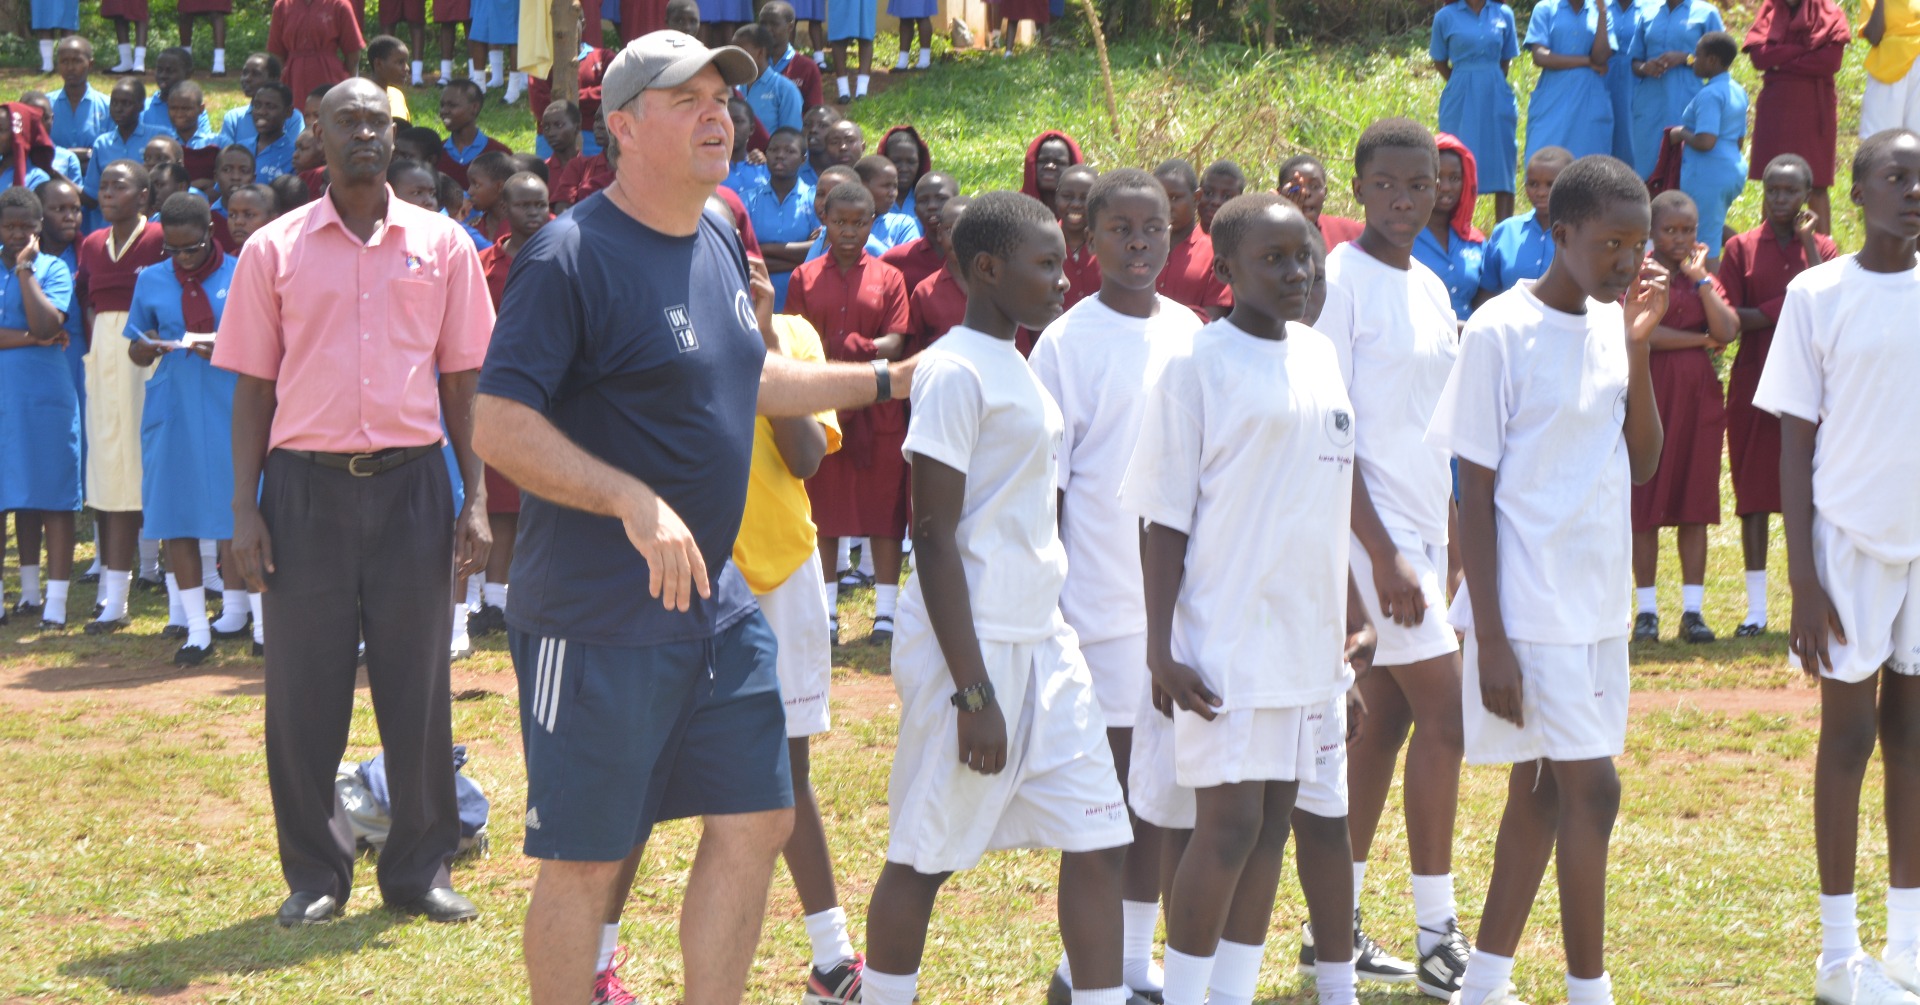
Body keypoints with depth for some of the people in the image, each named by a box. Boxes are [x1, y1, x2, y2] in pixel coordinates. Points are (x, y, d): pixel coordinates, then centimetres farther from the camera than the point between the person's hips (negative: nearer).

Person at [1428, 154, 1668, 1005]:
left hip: (1597, 603, 7)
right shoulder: (1501, 333, -13)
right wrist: (1490, 638, -14)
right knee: (1591, 789, -9)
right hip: (1530, 608, -7)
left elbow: (1642, 463, 7)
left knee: (1543, 788, 11)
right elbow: (1476, 494, -12)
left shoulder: (1610, 327, 7)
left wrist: (1640, 346, -4)